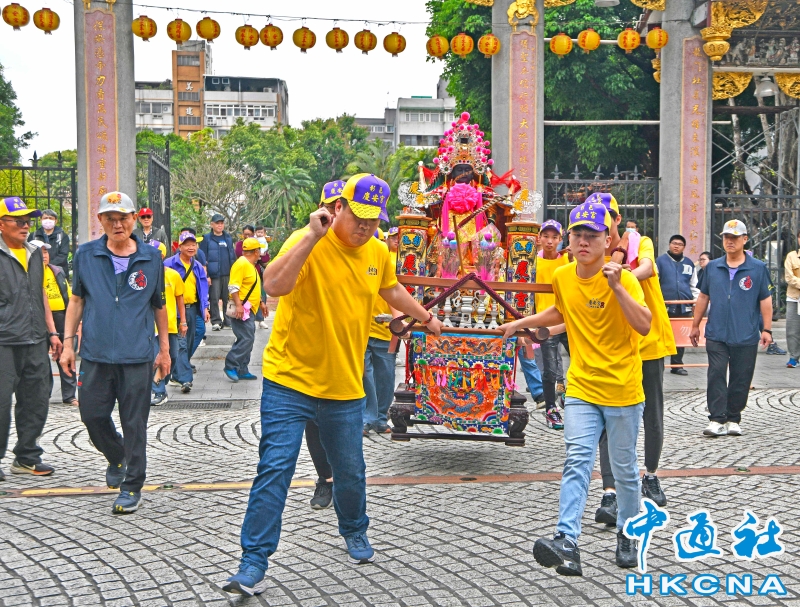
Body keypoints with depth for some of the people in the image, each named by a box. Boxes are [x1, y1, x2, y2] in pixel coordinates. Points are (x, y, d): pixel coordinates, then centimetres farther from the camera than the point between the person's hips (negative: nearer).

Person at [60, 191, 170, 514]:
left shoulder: (151, 257, 3)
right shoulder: (85, 255, 4)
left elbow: (159, 306, 11)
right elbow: (76, 300, 11)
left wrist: (164, 349, 14)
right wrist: (68, 343, 5)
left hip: (137, 357, -2)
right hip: (95, 354, 2)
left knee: (134, 424, 1)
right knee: (92, 415, 8)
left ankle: (132, 486, 15)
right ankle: (116, 457, 37)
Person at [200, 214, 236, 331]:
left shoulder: (228, 238, 13)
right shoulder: (207, 239, 0)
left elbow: (233, 255, 17)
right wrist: (205, 276, -11)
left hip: (228, 274, 4)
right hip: (214, 274, -4)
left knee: (228, 298, 7)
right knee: (214, 299, -2)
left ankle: (228, 320, 16)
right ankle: (216, 321, 4)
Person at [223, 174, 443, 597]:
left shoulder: (377, 253, 5)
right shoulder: (307, 243, -14)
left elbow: (392, 291, 27)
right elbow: (274, 286, -33)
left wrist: (425, 317, 40)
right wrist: (313, 236, -35)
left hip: (345, 387, 5)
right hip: (290, 381, -5)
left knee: (350, 472, 17)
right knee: (275, 469, -8)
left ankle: (355, 533, 45)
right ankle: (253, 564, 2)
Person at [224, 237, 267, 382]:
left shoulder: (251, 265, 19)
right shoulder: (241, 264, -14)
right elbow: (233, 287, -21)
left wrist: (260, 302, 27)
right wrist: (238, 305, -29)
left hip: (249, 309, 11)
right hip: (241, 309, -11)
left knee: (247, 339, 10)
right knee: (246, 339, -16)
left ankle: (242, 370, 14)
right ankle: (231, 366, -10)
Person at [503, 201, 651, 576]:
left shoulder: (623, 279, -12)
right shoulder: (562, 277, 3)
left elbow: (644, 326, -26)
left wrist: (616, 287, -32)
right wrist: (523, 322, 21)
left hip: (622, 393, -3)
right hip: (581, 390, 3)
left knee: (624, 470, 11)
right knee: (577, 462, -12)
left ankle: (627, 535, 31)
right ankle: (566, 542, -20)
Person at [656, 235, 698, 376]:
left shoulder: (689, 263, 14)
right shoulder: (661, 260, 1)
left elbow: (694, 285, 20)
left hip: (684, 307, 4)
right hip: (665, 307, -4)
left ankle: (677, 365, 16)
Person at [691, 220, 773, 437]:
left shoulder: (758, 268, 1)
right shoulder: (712, 267, 8)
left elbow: (765, 300, 2)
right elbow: (703, 297, 15)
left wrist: (766, 329, -2)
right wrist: (695, 325, 16)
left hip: (746, 337, -1)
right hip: (716, 335, 1)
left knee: (741, 379, 6)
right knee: (716, 376, -5)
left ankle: (733, 420, 17)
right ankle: (716, 420, -4)